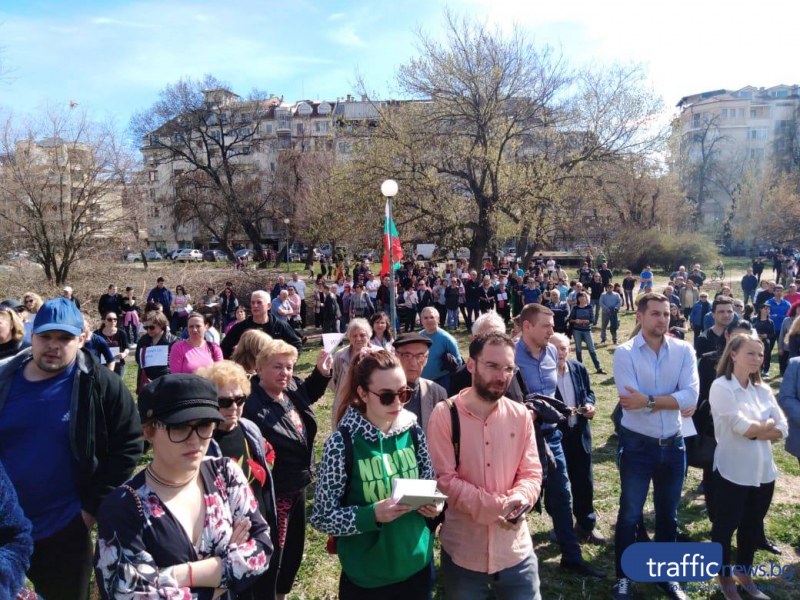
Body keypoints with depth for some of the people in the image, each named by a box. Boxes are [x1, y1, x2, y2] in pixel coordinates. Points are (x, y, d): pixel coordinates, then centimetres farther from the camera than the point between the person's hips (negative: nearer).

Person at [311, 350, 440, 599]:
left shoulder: (412, 429, -7)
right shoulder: (342, 442, -19)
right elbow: (322, 517, -14)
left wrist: (433, 504, -12)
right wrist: (373, 514, -26)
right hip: (367, 577, -3)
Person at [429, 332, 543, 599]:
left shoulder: (521, 415, -1)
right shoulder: (445, 414, -12)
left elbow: (532, 473, 1)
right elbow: (443, 480, -14)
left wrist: (518, 500, -20)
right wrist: (497, 506, -21)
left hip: (515, 550, 3)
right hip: (462, 553, -2)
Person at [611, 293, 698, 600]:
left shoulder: (684, 350, -4)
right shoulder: (625, 353, -13)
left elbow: (691, 396, -16)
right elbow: (632, 402, -22)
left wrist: (648, 400, -22)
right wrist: (675, 402, -16)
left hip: (673, 444, 3)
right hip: (637, 445, -3)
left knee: (668, 514, 19)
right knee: (630, 514, 10)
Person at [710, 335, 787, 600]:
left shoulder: (763, 389, 5)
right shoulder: (721, 387, -14)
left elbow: (782, 430, -2)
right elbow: (742, 428, -21)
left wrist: (754, 430, -16)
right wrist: (768, 424, -6)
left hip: (764, 470, 6)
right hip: (733, 471, -6)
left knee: (753, 525, 20)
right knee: (726, 525, 10)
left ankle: (744, 573, 41)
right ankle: (724, 578, 30)